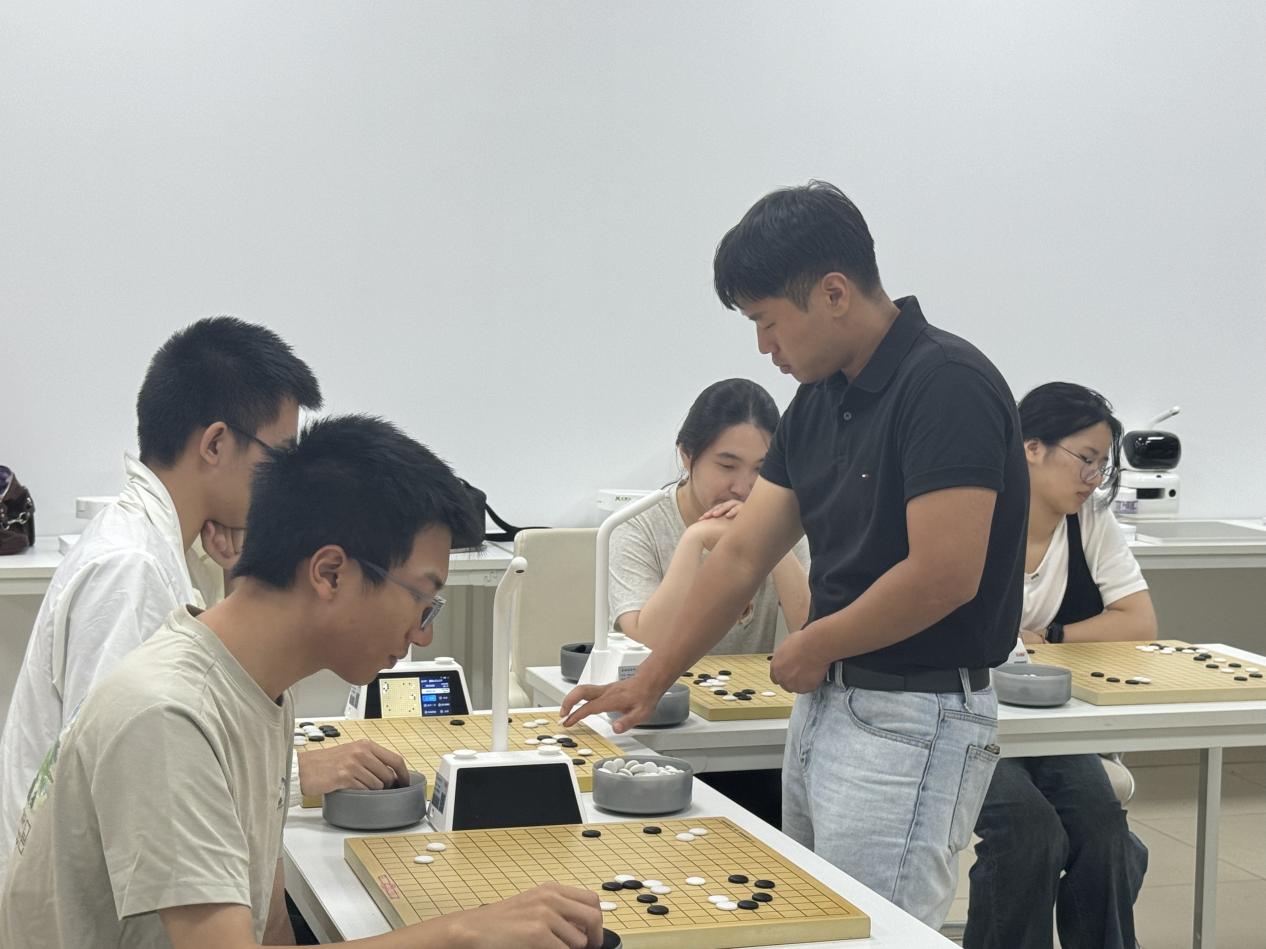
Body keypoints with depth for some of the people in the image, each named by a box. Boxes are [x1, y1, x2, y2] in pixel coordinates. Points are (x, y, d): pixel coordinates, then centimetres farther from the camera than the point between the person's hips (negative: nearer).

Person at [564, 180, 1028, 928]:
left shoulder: (948, 385, -17)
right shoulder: (820, 399, 9)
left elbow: (945, 574, -24)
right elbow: (743, 554, 12)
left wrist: (815, 647, -10)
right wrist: (650, 683, 11)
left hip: (914, 722, -9)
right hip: (826, 702, 9)